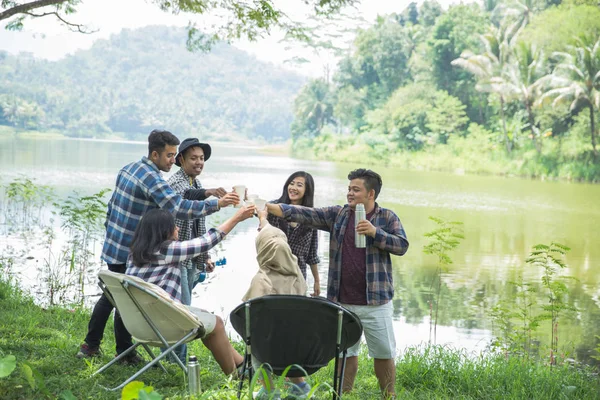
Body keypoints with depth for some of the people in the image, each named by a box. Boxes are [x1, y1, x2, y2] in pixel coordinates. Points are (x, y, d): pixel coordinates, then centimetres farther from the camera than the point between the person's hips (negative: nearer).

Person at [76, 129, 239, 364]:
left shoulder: (129, 169, 9)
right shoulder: (151, 178, -21)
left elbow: (112, 205, 17)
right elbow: (178, 208, -32)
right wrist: (216, 204, -33)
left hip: (113, 246, 9)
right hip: (129, 252, -9)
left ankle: (90, 345, 25)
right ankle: (124, 352, 15)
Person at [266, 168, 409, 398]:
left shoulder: (387, 217, -1)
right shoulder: (337, 214, 5)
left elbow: (402, 246, -9)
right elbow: (305, 214, -3)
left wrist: (374, 232, -22)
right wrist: (268, 207, -14)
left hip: (375, 302, -2)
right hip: (342, 302, 2)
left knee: (384, 353, 7)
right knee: (345, 353, 13)